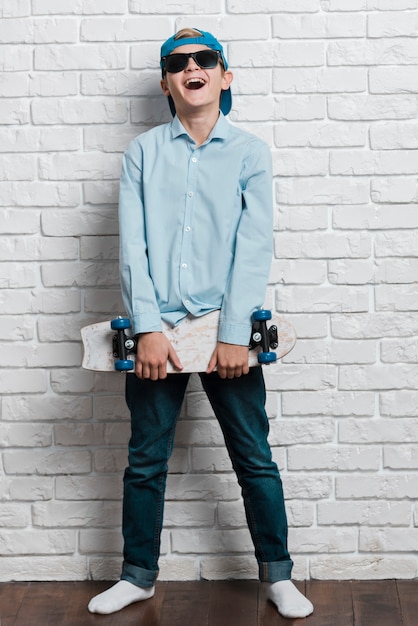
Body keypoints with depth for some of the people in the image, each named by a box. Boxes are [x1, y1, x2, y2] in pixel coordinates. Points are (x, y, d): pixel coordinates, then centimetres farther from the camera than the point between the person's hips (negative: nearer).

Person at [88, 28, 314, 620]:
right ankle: (138, 575, 23)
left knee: (255, 457, 4)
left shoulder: (249, 151, 3)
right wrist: (148, 329, -11)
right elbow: (132, 244, -1)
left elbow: (255, 247, -5)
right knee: (146, 459, 8)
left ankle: (277, 575, 18)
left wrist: (234, 334, -13)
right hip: (157, 328, 1)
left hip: (227, 328, -1)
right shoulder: (143, 152, 6)